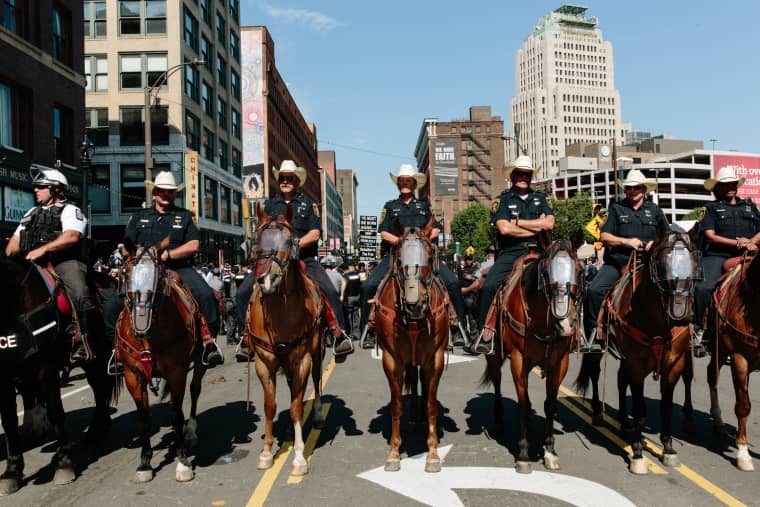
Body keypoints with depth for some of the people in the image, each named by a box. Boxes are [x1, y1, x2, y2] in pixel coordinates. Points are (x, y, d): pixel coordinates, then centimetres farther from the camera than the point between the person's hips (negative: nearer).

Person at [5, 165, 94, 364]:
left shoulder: (69, 210, 4)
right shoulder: (32, 213, 27)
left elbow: (71, 236, -14)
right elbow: (16, 239, 23)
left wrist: (42, 249, -23)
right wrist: (6, 259, 4)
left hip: (64, 261, -7)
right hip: (35, 265, 7)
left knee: (79, 293, -29)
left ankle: (81, 342, -28)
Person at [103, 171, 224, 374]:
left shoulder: (185, 216, 14)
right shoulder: (139, 216, 20)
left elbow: (194, 245, 0)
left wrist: (167, 255, -11)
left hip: (178, 268, -2)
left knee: (206, 295, -30)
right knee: (111, 306, -13)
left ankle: (209, 339, -19)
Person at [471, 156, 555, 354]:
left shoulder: (540, 198, 18)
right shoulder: (502, 200, 9)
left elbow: (549, 223, 0)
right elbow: (504, 228, -9)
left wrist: (517, 222, -4)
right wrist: (536, 227, -3)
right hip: (510, 253, -2)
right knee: (488, 287, -20)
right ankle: (486, 337, -12)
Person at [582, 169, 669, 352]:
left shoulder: (654, 210, 17)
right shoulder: (616, 208, 11)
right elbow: (604, 237, 2)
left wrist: (656, 243, -1)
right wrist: (627, 241, -12)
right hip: (617, 262, -1)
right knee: (594, 290, -23)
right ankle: (592, 336, -15)